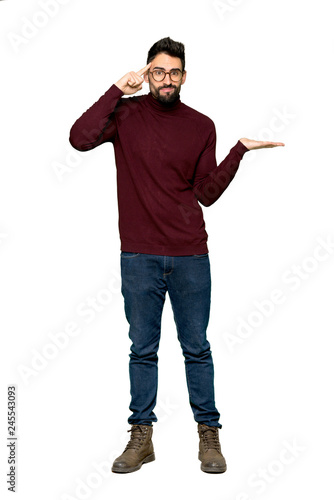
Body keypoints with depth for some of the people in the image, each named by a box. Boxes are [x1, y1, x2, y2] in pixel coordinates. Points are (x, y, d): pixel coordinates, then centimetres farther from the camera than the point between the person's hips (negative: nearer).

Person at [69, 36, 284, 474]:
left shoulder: (201, 126, 6)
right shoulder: (126, 113, 2)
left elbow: (207, 193, 3)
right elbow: (80, 139, -16)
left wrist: (238, 153, -8)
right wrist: (118, 90, -13)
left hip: (191, 256, 1)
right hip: (139, 256, -1)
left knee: (197, 348, 9)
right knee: (142, 349, 9)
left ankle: (209, 435, 23)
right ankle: (141, 437, 23)